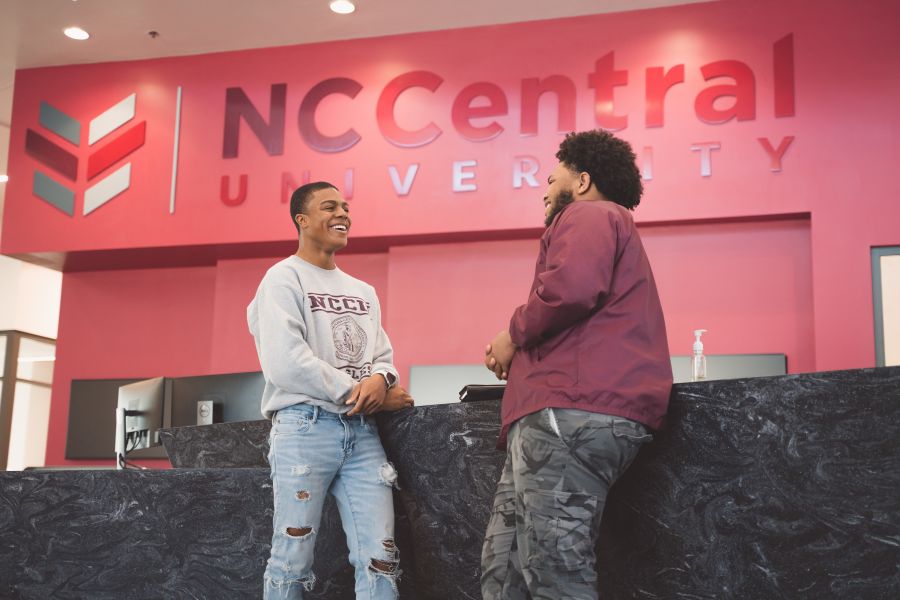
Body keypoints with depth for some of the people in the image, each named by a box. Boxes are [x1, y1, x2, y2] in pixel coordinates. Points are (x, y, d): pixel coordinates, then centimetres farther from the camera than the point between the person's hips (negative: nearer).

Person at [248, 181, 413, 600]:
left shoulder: (363, 292, 22)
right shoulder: (284, 279, 0)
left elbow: (383, 357, 16)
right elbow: (285, 363, -13)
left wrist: (381, 380, -9)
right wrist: (358, 393, -9)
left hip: (362, 431, 6)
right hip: (305, 426, -6)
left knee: (379, 558, -2)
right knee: (293, 559, -3)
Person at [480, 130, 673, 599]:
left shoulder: (589, 214, 3)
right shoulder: (600, 223, 36)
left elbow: (572, 286, -19)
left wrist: (514, 336, -4)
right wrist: (521, 351, 23)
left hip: (571, 411, -11)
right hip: (569, 412, 11)